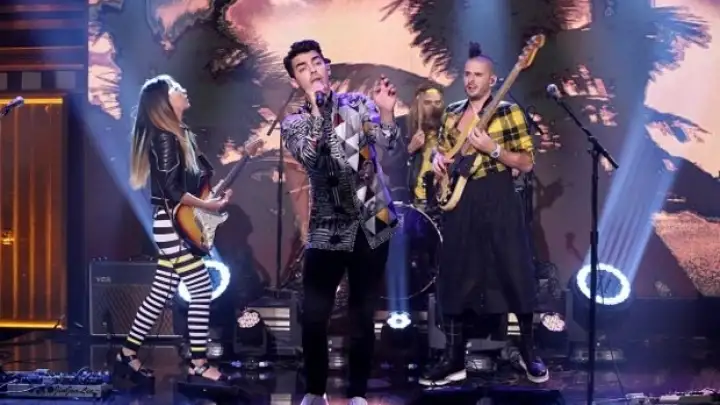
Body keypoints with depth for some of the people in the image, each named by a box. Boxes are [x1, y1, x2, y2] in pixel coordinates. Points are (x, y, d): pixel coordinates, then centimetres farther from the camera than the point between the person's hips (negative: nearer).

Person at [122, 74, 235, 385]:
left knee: (161, 293, 12)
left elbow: (205, 173, 16)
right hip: (171, 225, -9)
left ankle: (128, 353, 21)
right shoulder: (164, 138, -13)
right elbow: (172, 190, -19)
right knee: (202, 289, -9)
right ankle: (198, 365, -4)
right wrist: (209, 205, -16)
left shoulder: (181, 135, 16)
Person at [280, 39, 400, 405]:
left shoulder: (357, 103, 4)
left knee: (362, 316, 4)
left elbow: (388, 139, -14)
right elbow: (311, 158, -19)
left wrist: (387, 113, -34)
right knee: (313, 316, -4)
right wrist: (318, 109, -26)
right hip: (328, 230, 0)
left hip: (373, 223, 0)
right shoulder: (293, 125, 2)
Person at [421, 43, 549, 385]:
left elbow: (527, 163, -6)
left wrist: (492, 148, -18)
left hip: (497, 201, -4)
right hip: (459, 201, 5)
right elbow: (442, 150, 25)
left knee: (514, 275, -3)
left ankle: (528, 353, 13)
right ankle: (454, 359, 11)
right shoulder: (452, 113, 13)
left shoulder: (509, 112, -3)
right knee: (455, 277, 4)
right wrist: (438, 159, 2)